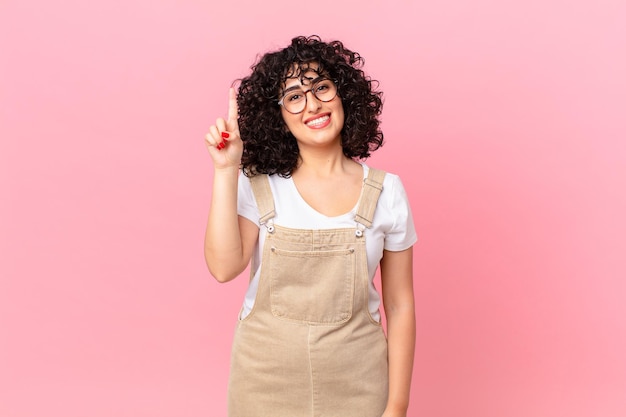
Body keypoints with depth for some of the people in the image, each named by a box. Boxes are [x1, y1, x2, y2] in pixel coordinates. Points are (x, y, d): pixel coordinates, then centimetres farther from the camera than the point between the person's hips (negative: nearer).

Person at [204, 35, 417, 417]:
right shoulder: (258, 185, -5)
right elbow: (224, 267, -19)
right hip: (266, 379, 1)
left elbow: (400, 305, -3)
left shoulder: (385, 191, -6)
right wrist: (226, 170, -20)